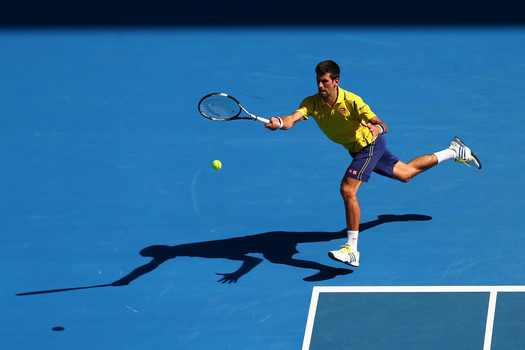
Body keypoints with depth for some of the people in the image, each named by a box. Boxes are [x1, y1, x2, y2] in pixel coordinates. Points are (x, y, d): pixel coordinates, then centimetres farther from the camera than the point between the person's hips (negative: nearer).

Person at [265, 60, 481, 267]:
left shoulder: (351, 101, -31)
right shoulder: (312, 103, -18)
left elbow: (381, 124, -36)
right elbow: (292, 119, -36)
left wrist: (378, 128, -60)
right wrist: (279, 122, -58)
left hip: (369, 144, -7)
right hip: (357, 149, 7)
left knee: (347, 189, -23)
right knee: (405, 174, 24)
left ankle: (352, 250, -18)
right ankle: (453, 152, 45)